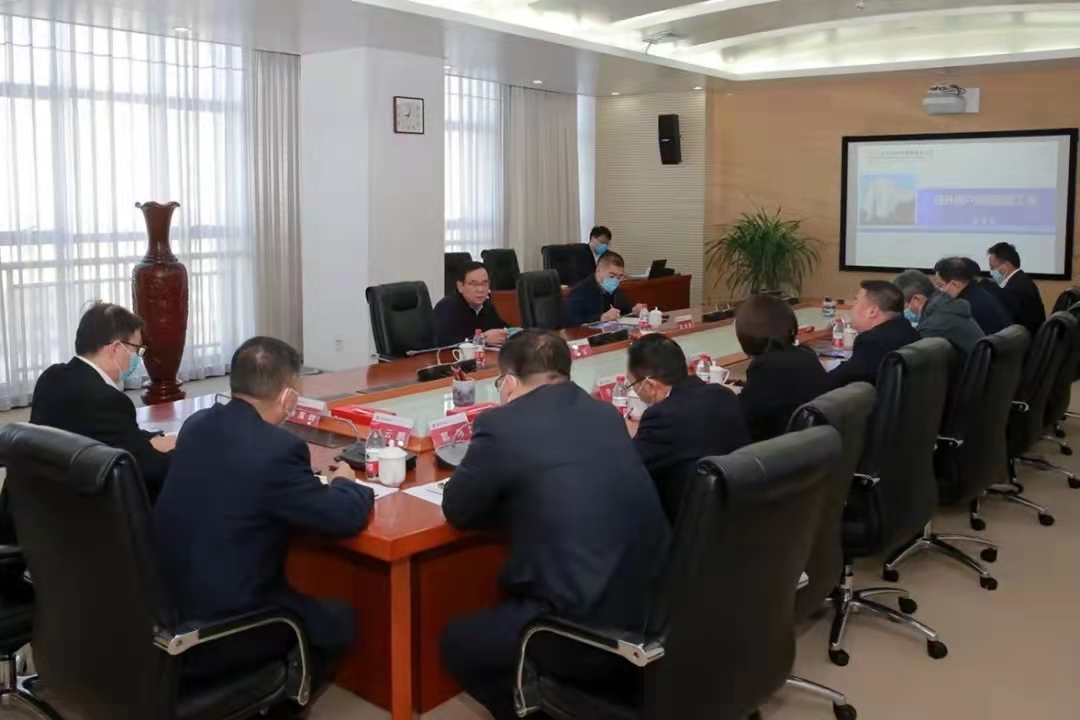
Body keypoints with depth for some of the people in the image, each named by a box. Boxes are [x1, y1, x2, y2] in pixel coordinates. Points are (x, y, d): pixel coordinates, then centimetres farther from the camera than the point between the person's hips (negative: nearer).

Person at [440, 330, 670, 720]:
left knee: (457, 641, 20)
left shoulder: (501, 424, -8)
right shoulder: (607, 414, 10)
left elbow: (457, 511, 5)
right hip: (655, 608, 7)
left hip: (587, 628, -7)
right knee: (510, 605, 33)